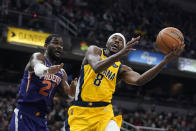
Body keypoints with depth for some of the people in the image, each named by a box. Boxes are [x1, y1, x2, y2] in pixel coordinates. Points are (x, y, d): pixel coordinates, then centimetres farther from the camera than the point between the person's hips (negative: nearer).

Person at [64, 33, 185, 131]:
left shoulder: (121, 69, 10)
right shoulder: (94, 51, 5)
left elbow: (139, 80, -11)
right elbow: (97, 67, -19)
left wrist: (167, 60, -20)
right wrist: (121, 53, -33)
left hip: (103, 113, 1)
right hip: (80, 112, -1)